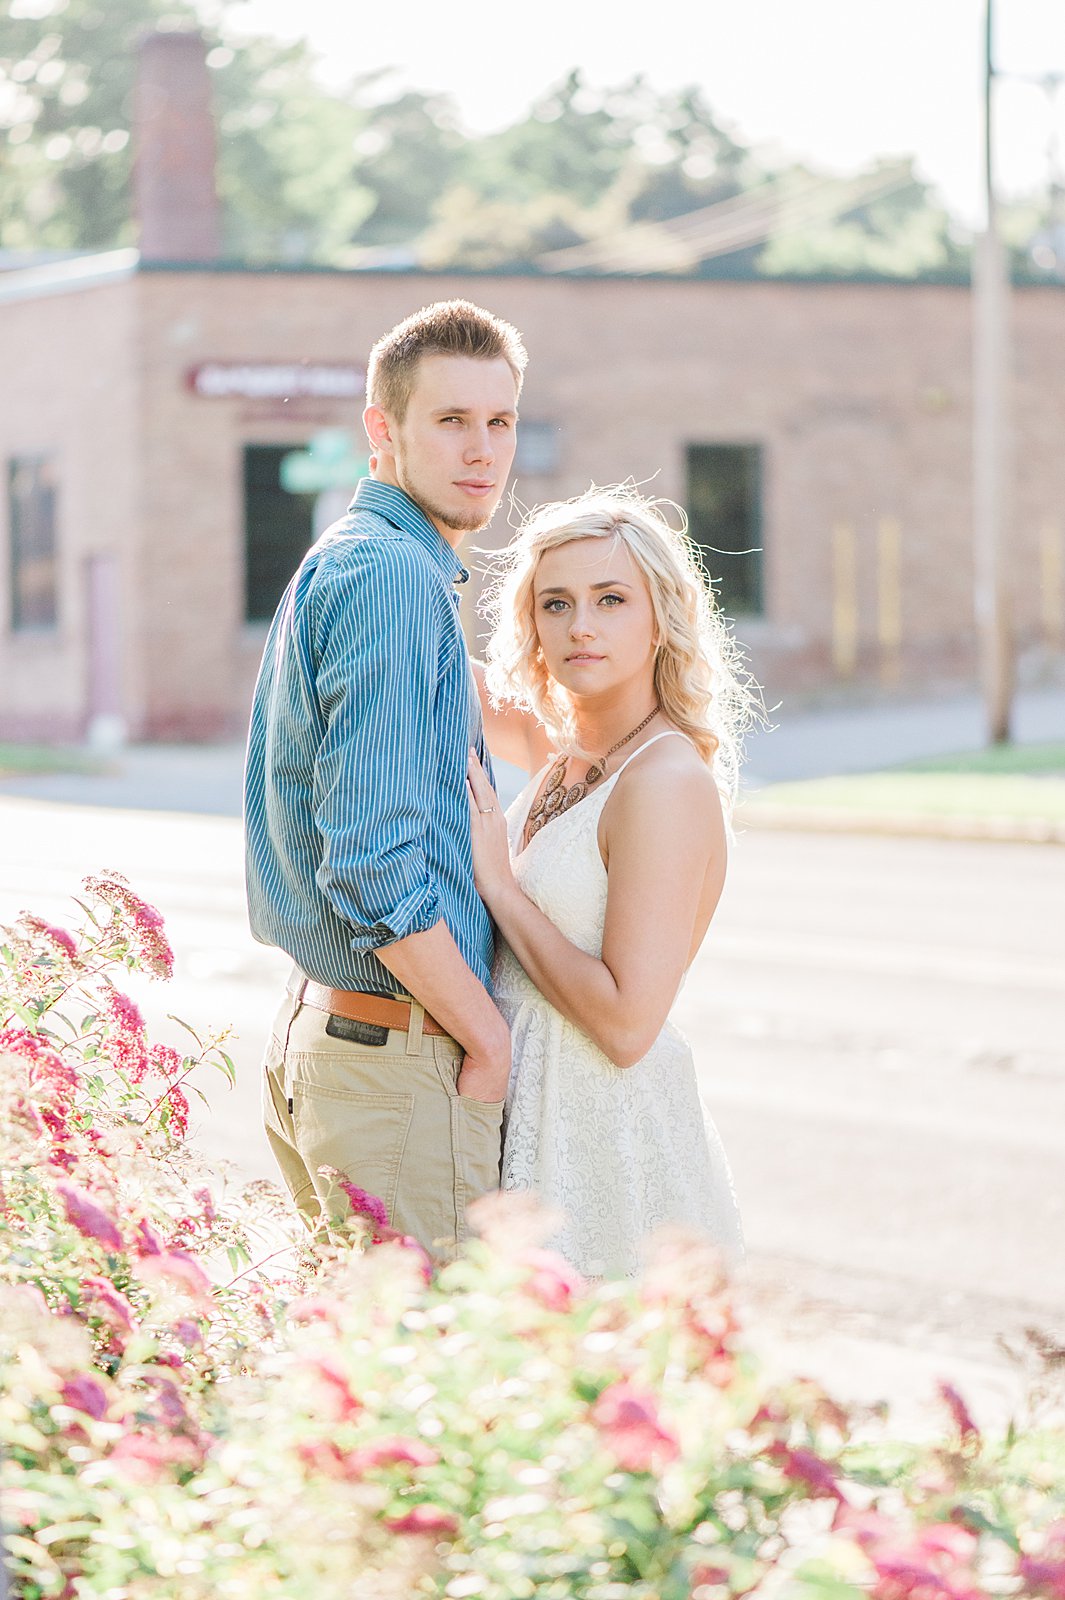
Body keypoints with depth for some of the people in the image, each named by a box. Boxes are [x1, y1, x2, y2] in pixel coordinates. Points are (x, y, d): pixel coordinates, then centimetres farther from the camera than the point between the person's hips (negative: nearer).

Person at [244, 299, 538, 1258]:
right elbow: (374, 863, -22)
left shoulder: (333, 567, 17)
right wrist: (489, 1037, -14)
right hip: (404, 1059, -10)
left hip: (314, 1027, 10)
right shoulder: (396, 577, -16)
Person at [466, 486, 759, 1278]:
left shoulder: (670, 781, -18)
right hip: (538, 1115, 8)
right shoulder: (573, 758, 6)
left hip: (609, 1144, -8)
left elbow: (627, 1023, -23)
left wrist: (499, 884, -16)